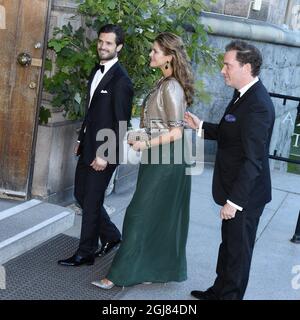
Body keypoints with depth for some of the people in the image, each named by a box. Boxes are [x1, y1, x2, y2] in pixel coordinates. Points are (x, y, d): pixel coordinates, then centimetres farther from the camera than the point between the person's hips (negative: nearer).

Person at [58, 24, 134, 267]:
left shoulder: (121, 80, -16)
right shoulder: (97, 71, 10)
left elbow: (122, 122, -17)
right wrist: (81, 139, 16)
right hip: (88, 146, 9)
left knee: (92, 201, 2)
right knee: (81, 194, 16)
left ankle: (86, 253, 18)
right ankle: (111, 235, 33)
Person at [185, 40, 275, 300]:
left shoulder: (258, 105, -25)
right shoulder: (244, 94, 5)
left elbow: (253, 160, -27)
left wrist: (234, 200, -24)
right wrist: (201, 126, 5)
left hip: (246, 195, -10)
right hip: (235, 189, 10)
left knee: (238, 249, 8)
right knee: (229, 243, 23)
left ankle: (229, 295, 26)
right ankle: (219, 291, 41)